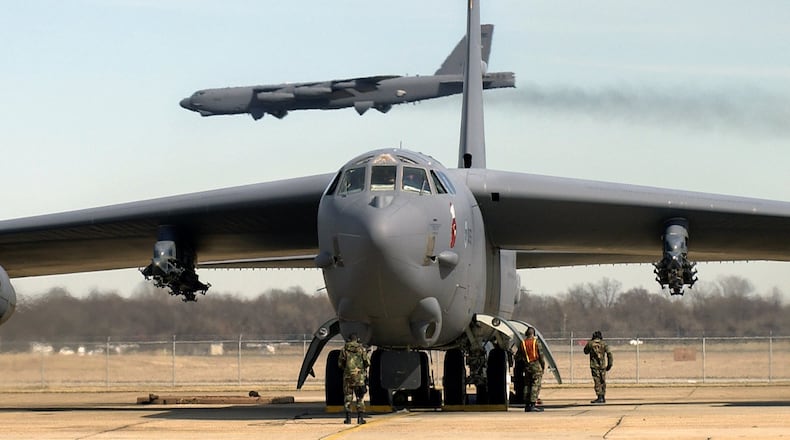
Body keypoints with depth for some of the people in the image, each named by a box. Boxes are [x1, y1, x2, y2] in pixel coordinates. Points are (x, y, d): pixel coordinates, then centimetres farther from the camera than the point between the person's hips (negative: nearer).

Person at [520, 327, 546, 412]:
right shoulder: (536, 342, -7)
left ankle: (527, 405, 9)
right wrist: (543, 366, 2)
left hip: (527, 366, 5)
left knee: (527, 385, 9)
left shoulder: (523, 343, 5)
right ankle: (533, 404, -13)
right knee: (536, 385, -6)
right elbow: (541, 355, -7)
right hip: (536, 365, -5)